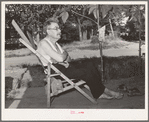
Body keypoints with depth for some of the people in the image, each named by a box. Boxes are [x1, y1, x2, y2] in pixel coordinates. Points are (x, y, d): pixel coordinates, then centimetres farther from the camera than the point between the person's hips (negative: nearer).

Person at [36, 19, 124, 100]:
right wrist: (65, 53, -1)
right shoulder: (43, 43, -13)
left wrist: (65, 61, -11)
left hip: (63, 66, 9)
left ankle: (98, 94, -11)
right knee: (86, 72, -20)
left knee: (90, 65, -8)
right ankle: (104, 91, -2)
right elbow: (60, 58, -25)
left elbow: (68, 58, 13)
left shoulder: (55, 43, 17)